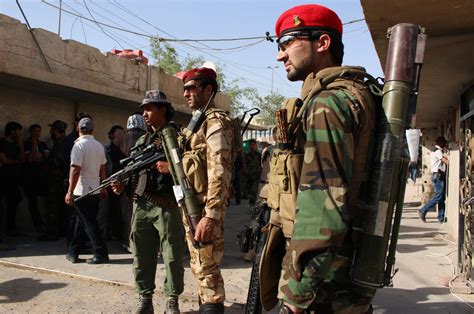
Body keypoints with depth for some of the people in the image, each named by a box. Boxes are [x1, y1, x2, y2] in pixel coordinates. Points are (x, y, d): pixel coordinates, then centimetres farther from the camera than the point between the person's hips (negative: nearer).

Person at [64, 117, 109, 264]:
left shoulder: (79, 145, -14)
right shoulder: (99, 145, 8)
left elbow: (75, 170, -19)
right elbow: (102, 169, 12)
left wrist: (70, 192, -16)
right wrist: (103, 187, 20)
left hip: (82, 191, -7)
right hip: (95, 190, 7)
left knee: (89, 224, -1)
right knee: (81, 222, 15)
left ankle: (101, 254, 1)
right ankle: (73, 253, 22)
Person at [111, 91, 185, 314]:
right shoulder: (141, 141, 18)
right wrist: (123, 184, 1)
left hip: (167, 206, -6)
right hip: (141, 205, 6)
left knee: (172, 256, 1)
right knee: (142, 255, 9)